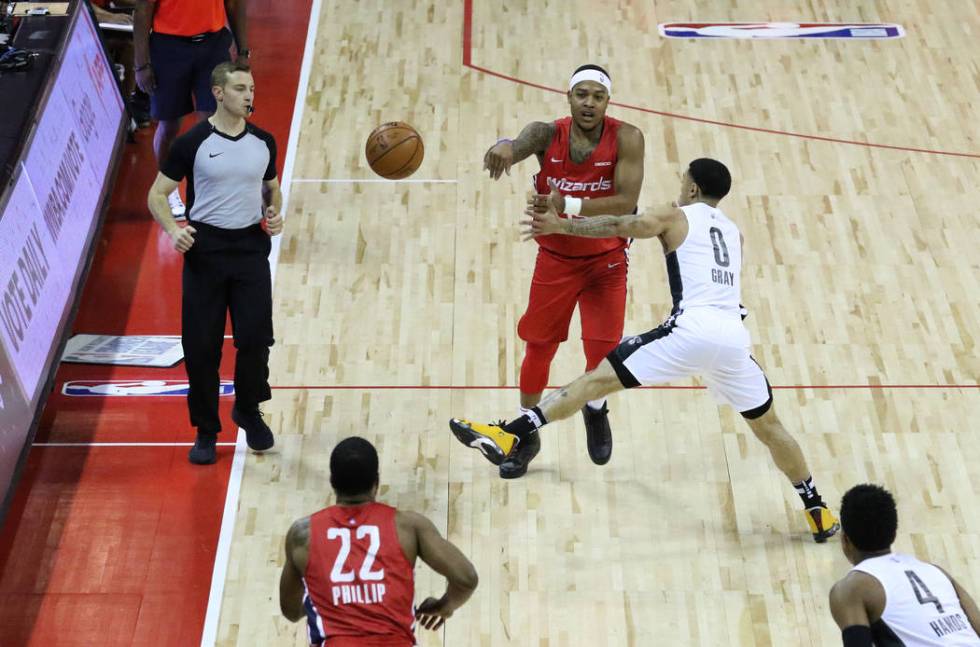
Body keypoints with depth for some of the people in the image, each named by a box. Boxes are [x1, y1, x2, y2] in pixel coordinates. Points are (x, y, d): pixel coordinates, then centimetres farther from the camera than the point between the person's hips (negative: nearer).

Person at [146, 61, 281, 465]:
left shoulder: (263, 142, 4)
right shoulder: (192, 143, -7)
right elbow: (157, 194, -2)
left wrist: (274, 214, -2)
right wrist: (172, 230, -20)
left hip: (251, 247, 2)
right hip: (205, 249, -2)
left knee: (255, 337, -3)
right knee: (201, 345, 1)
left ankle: (248, 410, 25)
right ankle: (206, 431, 17)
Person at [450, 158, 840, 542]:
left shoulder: (675, 216, 12)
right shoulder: (733, 230, 28)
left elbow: (618, 226, -3)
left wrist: (559, 225, -4)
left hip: (692, 328, -5)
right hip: (734, 336, 5)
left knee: (598, 379, -3)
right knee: (768, 427, 22)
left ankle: (509, 437, -11)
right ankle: (818, 512, 27)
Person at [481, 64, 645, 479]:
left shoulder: (626, 139, -19)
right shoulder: (548, 134, -16)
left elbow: (626, 202, -28)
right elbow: (524, 142, -40)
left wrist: (568, 204, -40)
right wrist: (505, 148, -65)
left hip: (606, 260, -1)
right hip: (555, 258, 1)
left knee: (603, 348, -7)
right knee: (538, 347, 10)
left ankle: (596, 410, 30)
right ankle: (526, 435, 30)